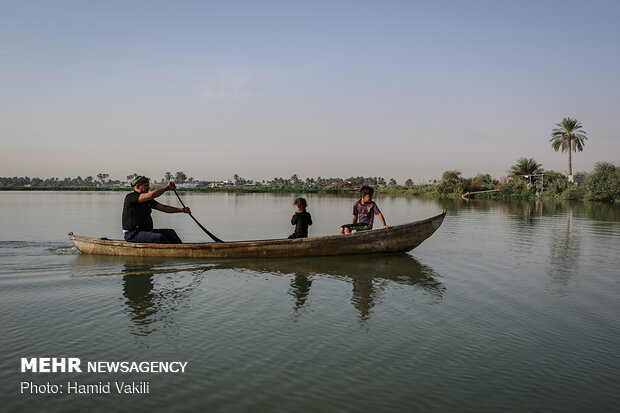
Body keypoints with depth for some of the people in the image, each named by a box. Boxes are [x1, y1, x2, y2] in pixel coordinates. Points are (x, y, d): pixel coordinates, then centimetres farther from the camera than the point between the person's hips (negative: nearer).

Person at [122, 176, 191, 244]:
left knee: (170, 232, -3)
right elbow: (151, 195, -28)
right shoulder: (130, 197, -14)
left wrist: (181, 209, 0)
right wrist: (167, 187, -17)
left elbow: (163, 208, 12)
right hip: (133, 235, -9)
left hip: (146, 231, 9)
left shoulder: (147, 200, 13)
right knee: (159, 237, -28)